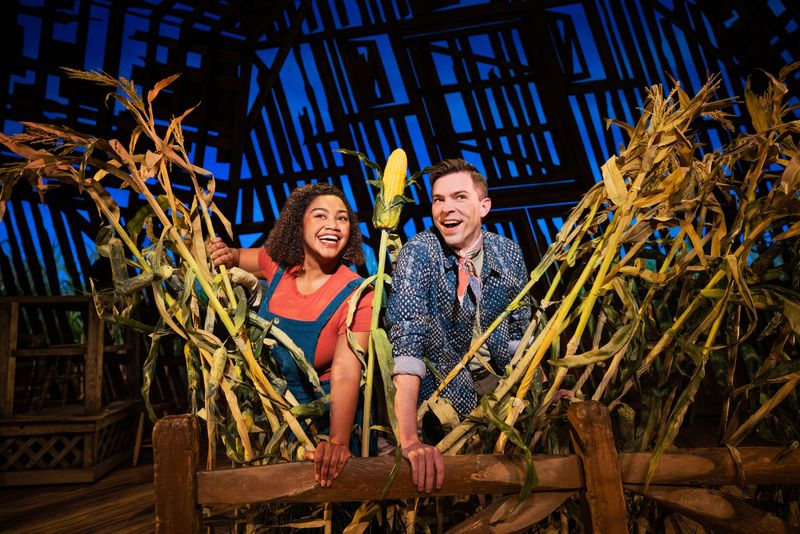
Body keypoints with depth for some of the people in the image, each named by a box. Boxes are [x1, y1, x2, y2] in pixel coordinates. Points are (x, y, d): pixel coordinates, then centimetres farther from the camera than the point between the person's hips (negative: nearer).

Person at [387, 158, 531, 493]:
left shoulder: (509, 254, -1)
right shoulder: (418, 254, -17)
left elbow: (521, 330, 11)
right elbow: (407, 340, -28)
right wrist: (410, 440, -37)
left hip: (505, 383, 6)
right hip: (447, 390, -5)